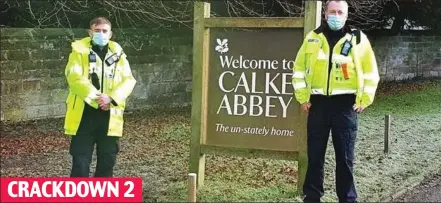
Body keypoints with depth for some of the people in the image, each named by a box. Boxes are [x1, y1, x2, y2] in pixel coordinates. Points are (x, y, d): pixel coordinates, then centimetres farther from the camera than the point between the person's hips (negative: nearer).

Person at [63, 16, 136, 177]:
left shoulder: (117, 52, 9)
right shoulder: (80, 50, 0)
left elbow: (128, 80, 0)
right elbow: (74, 78, -13)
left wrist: (111, 98, -16)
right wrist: (96, 98, -21)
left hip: (110, 116, 3)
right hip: (84, 115, -3)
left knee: (107, 160, 11)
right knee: (81, 160, -1)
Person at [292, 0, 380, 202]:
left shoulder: (358, 39, 1)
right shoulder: (312, 37, 6)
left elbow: (370, 72, 3)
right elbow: (299, 69, 9)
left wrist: (364, 100, -2)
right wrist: (302, 97, 2)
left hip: (346, 105, -2)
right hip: (318, 103, 2)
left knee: (345, 157, 4)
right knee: (314, 155, 7)